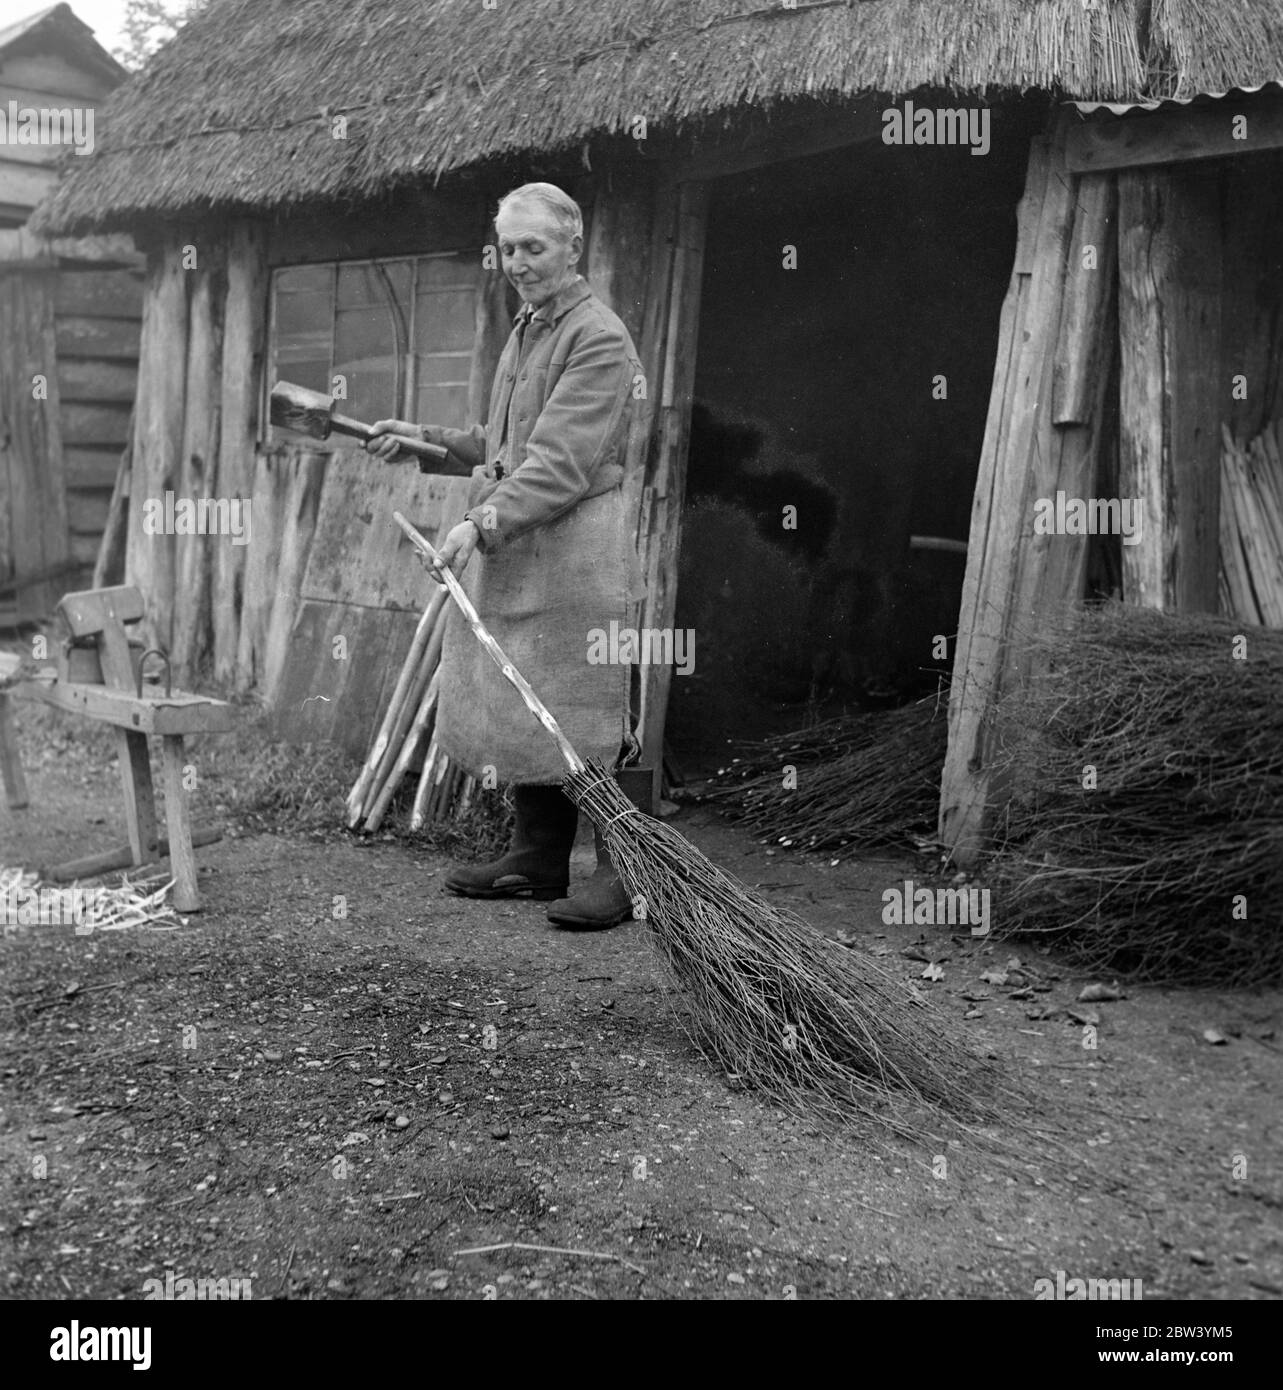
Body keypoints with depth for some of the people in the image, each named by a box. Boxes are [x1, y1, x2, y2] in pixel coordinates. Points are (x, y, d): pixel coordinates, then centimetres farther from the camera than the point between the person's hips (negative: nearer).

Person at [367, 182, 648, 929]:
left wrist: (484, 523, -27)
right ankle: (540, 857, 25)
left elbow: (562, 464, -20)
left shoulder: (598, 337, -10)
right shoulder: (526, 328, 19)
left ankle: (626, 872, 4)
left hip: (579, 558, -9)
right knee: (523, 709, 13)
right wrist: (427, 438, 19)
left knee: (595, 715, -5)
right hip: (510, 555, 9)